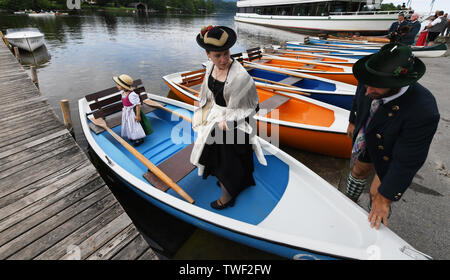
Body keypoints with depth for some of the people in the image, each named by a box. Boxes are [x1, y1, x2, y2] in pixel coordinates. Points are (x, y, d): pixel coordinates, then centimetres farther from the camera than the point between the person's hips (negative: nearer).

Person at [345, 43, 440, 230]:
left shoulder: (423, 112, -42)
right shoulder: (368, 84, -28)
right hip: (365, 140, 5)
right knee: (358, 172, 25)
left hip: (391, 156, -5)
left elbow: (407, 162, -33)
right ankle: (350, 201, 56)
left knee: (377, 195, 4)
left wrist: (385, 197, -25)